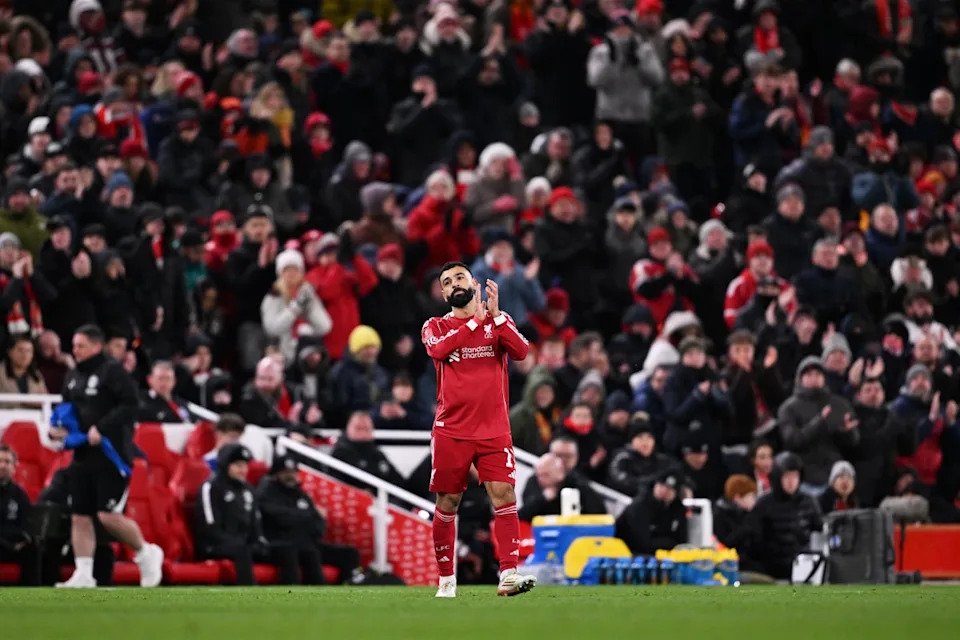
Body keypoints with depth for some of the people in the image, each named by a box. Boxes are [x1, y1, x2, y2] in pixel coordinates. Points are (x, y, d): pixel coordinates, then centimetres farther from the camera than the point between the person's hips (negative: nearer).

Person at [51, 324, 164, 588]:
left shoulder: (113, 372, -10)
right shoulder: (73, 377, 14)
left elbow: (129, 406, -17)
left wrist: (102, 428, -24)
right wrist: (58, 429, 5)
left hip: (111, 457, -8)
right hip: (82, 456, 8)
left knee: (109, 516, -11)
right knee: (80, 517, 2)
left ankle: (147, 554, 12)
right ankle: (83, 576, 5)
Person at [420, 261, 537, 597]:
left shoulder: (499, 321, 11)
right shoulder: (435, 326, 8)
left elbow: (521, 351, -8)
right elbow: (439, 349, -16)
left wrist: (495, 314, -15)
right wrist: (476, 319, -12)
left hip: (494, 430, 0)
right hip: (451, 430, 0)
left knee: (504, 495, -13)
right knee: (447, 504, 3)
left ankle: (508, 573, -17)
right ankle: (446, 579, 14)